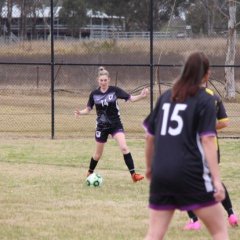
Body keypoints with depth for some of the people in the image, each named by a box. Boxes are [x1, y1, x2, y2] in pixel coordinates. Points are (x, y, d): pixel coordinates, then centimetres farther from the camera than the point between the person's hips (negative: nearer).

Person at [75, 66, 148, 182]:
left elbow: (131, 98, -11)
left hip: (116, 125, -1)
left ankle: (133, 174, -18)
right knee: (98, 153, 12)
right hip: (102, 126, 1)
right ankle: (90, 173, 36)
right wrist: (80, 112, -17)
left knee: (124, 148, -20)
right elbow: (88, 109, 4)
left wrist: (141, 96, -29)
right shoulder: (94, 94, -4)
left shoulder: (115, 90, -9)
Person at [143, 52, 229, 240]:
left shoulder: (166, 97, 13)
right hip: (191, 175, -5)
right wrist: (217, 179, -14)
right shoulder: (205, 100, -1)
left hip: (161, 174, 5)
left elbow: (150, 136, 17)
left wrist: (149, 167, 31)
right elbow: (207, 140, -11)